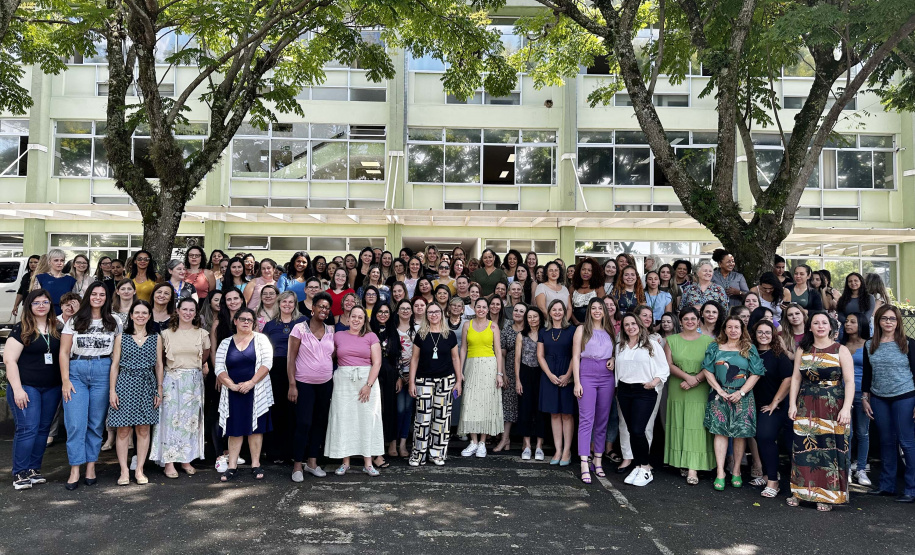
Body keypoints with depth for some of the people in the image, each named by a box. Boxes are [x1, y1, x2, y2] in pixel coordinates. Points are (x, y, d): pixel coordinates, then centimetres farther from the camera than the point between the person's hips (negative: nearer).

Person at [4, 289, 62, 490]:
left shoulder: (56, 330, 9)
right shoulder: (21, 330, -5)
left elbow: (62, 356, 17)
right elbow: (9, 359, -9)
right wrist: (17, 389, -15)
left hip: (51, 389, 5)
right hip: (26, 387, -5)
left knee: (43, 429, 8)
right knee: (27, 429, -8)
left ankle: (34, 470, 18)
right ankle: (20, 474, 3)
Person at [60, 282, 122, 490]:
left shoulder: (114, 323, 9)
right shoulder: (74, 321, 8)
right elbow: (64, 351, 3)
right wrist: (65, 380, -5)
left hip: (102, 372, 0)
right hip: (76, 372, 0)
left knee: (96, 423, 5)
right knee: (75, 423, -5)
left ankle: (91, 467, 13)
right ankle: (75, 471, 0)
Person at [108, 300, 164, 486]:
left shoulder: (156, 338, 9)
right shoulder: (121, 338, 6)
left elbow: (159, 366, 10)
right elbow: (115, 365, 4)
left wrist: (159, 390, 5)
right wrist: (112, 390, -3)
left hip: (147, 387, 1)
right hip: (125, 385, -1)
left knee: (144, 429, 3)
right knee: (123, 430, -1)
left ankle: (139, 470, 11)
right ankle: (124, 471, 6)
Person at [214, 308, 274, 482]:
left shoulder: (261, 339, 3)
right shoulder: (225, 343, 8)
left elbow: (267, 363, -8)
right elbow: (219, 369, 1)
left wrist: (251, 382, -17)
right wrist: (232, 385, -13)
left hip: (256, 392, -1)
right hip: (234, 394, 2)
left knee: (255, 427, 3)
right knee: (235, 428, 4)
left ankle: (256, 464, 12)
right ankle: (232, 466, 11)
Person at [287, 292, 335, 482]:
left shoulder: (331, 331, 6)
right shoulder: (300, 328, -6)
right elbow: (291, 357, -7)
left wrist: (335, 379, 2)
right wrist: (292, 385, -11)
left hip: (326, 384, 4)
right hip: (304, 384, -4)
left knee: (320, 423, 9)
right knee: (303, 423, -6)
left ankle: (312, 462, 21)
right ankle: (297, 465, 6)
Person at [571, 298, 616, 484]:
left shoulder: (610, 330, 14)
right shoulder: (582, 329, 4)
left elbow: (615, 352, 24)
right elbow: (575, 357, 0)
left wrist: (613, 360, 0)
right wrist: (577, 382, -9)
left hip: (607, 376, 4)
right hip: (587, 374, -4)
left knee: (602, 420, 7)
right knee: (586, 420, -9)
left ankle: (598, 462, 17)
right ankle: (584, 466, -11)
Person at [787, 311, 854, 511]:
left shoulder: (841, 350, 0)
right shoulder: (802, 350, 9)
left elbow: (849, 381, -6)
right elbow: (796, 378, 8)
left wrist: (846, 408, -16)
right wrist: (792, 404, -1)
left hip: (833, 408, -2)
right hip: (806, 407, 2)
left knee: (830, 449, 0)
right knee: (804, 448, 3)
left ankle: (827, 496, 11)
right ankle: (801, 492, 13)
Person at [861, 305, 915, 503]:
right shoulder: (870, 345, 5)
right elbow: (867, 374, 11)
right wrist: (865, 398, 8)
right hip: (879, 399, 3)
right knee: (886, 441, 11)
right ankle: (887, 485, 20)